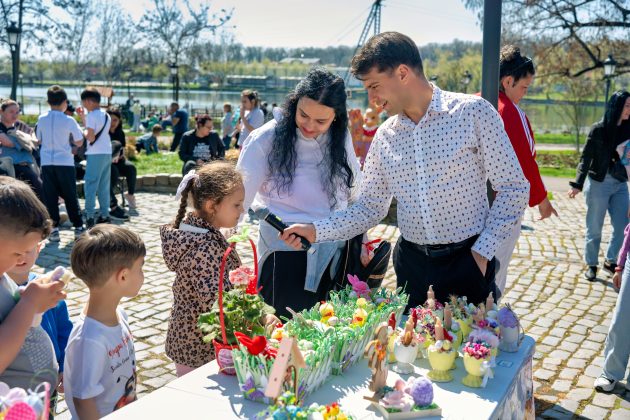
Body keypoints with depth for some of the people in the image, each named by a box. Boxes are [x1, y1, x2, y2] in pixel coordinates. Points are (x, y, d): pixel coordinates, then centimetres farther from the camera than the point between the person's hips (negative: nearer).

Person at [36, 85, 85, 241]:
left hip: (47, 163, 2)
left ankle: (54, 229, 4)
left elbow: (39, 140, 11)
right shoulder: (69, 120, -7)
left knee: (50, 197, 6)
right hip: (65, 162, -2)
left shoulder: (41, 119, 1)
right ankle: (78, 227, 11)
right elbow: (79, 142, -2)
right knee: (70, 196, 8)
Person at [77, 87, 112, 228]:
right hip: (107, 153, 8)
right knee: (104, 186, 12)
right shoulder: (106, 116, 15)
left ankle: (89, 216, -7)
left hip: (96, 154, -8)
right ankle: (104, 215, 14)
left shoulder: (91, 115, -10)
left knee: (90, 185, -4)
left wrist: (82, 132, 2)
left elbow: (90, 137, -17)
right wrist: (82, 117, 23)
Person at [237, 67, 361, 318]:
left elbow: (355, 190, 11)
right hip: (284, 253, -4)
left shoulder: (341, 138, 1)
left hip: (335, 254, 4)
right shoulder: (267, 140, -11)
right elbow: (238, 196, -11)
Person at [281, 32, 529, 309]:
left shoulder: (473, 112, -9)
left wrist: (482, 252, -11)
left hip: (468, 263, -3)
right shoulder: (385, 136, 5)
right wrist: (316, 231, -4)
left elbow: (514, 187, -7)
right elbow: (370, 208, 9)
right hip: (412, 264, 4)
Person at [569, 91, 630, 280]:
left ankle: (610, 261, 25)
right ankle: (591, 265, 19)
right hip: (599, 184, -5)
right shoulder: (598, 129, -8)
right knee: (594, 228, 5)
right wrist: (578, 184, -12)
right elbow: (586, 158, -7)